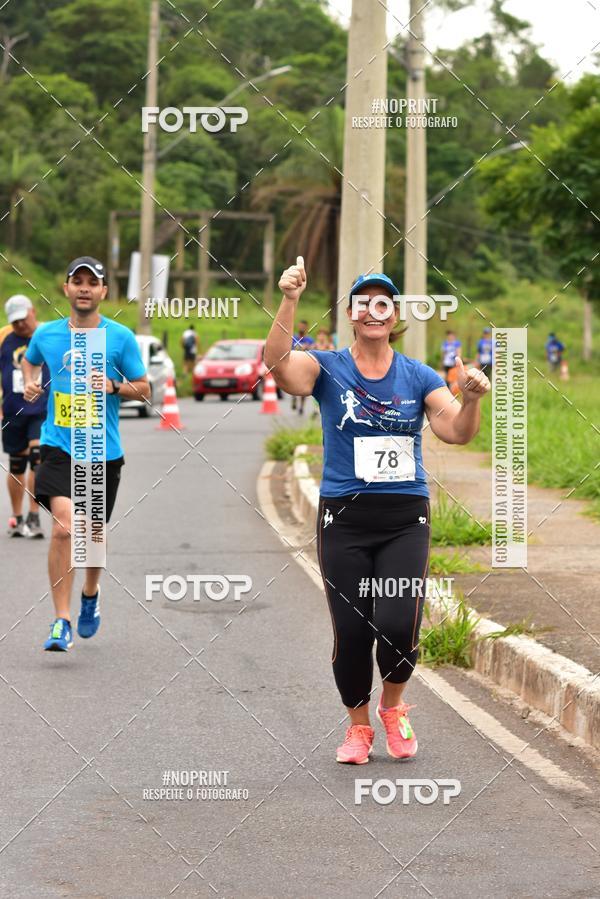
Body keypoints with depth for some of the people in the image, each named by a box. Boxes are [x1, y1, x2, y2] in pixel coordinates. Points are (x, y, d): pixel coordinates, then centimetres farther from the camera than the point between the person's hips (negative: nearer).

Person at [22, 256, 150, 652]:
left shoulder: (121, 337, -2)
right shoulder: (46, 334, 3)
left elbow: (144, 388, 4)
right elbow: (30, 360, 26)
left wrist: (114, 386, -15)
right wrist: (30, 382, 6)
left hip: (103, 452, 1)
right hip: (59, 448, -1)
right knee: (64, 527, -19)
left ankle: (91, 594, 46)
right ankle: (62, 623, -14)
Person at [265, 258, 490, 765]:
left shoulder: (418, 377, 6)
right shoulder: (328, 368, 1)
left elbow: (457, 433, -3)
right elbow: (278, 362, -19)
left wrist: (472, 398, -23)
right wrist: (289, 302, -32)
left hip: (406, 518, 1)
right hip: (343, 518, -1)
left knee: (398, 626, -13)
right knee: (351, 631, -1)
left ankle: (393, 704, 19)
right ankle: (359, 726, 23)